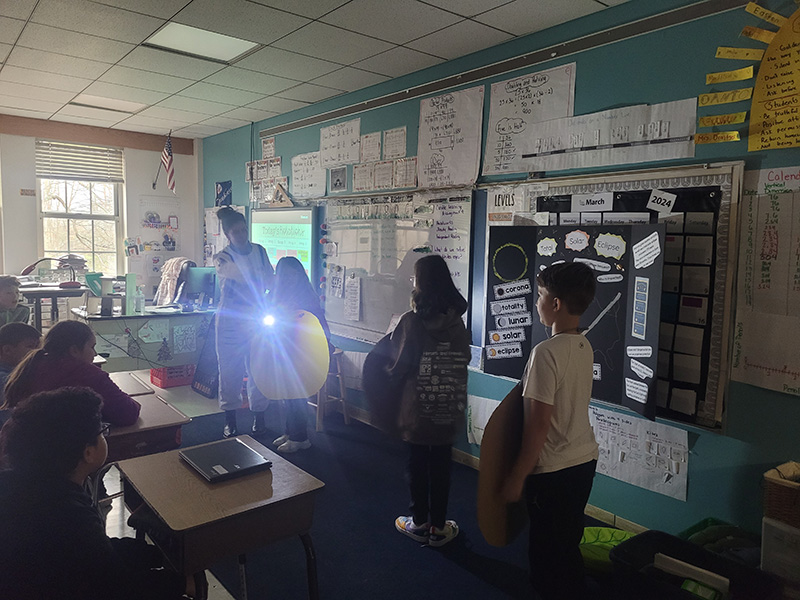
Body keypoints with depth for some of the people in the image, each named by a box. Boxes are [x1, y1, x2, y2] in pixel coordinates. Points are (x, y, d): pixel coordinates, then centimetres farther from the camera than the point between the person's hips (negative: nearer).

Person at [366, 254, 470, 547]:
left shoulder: (411, 322, -16)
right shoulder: (457, 322, -2)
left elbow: (397, 366, -10)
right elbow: (463, 361, 7)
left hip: (417, 410, -3)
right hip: (449, 411, 4)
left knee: (417, 465, 13)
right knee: (441, 466, 13)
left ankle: (419, 523, 27)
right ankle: (438, 526, 24)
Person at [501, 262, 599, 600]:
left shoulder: (546, 353, -23)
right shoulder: (585, 347, 2)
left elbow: (539, 424, -22)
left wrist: (516, 477, -14)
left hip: (553, 471, -8)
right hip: (585, 460, 8)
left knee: (548, 554, 9)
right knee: (569, 545, 23)